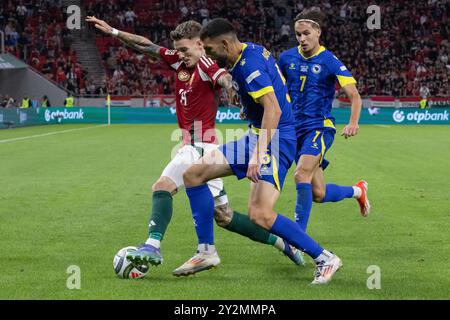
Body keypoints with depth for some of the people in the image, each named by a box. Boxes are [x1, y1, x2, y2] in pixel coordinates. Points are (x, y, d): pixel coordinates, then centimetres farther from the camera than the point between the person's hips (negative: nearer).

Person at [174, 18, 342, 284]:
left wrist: (258, 155, -32)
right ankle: (207, 250, 12)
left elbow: (273, 110, -28)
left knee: (260, 214, -22)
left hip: (275, 138, -11)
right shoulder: (253, 50, 9)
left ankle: (325, 259, -8)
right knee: (193, 174, 7)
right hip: (256, 136, 11)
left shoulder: (248, 65, -20)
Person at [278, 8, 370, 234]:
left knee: (301, 175, -27)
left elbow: (354, 95, -14)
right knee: (318, 194, 5)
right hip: (296, 130, 5)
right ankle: (357, 190, 36)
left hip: (320, 127, -5)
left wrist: (353, 123, -31)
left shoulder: (330, 62, -9)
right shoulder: (287, 58, 5)